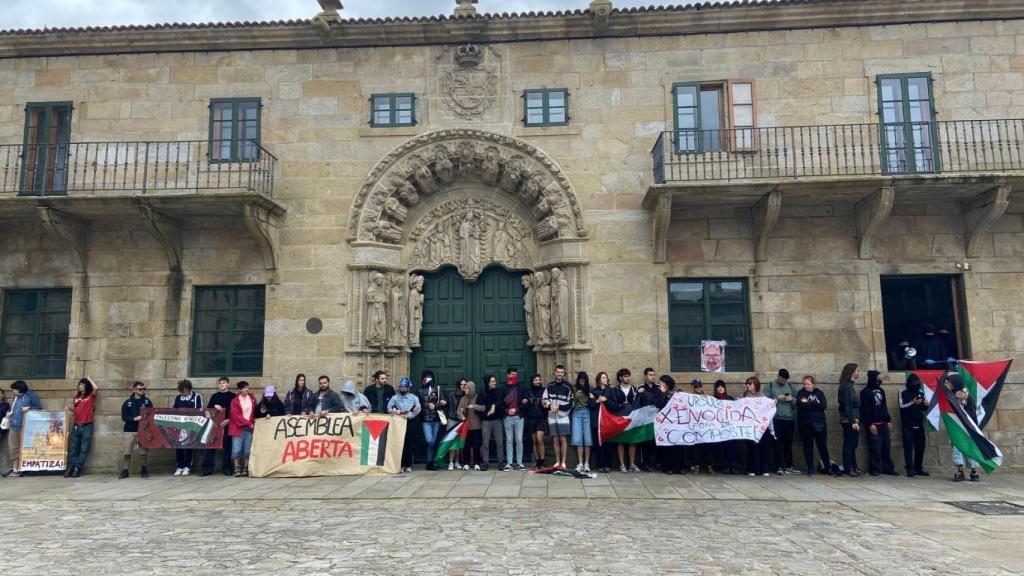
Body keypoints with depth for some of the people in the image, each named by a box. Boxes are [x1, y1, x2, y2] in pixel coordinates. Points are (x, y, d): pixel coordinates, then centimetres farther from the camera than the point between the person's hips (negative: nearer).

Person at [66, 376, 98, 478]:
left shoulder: (91, 396, -1)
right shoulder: (77, 396, 13)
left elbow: (96, 388, -22)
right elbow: (74, 408, 21)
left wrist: (89, 379, -7)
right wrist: (70, 407, -1)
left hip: (87, 426, -5)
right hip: (76, 425, 5)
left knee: (84, 449, -3)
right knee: (73, 448, 4)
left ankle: (77, 468, -1)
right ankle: (70, 467, 5)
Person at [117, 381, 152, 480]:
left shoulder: (147, 401, 5)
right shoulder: (127, 402, 3)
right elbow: (124, 417, -2)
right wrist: (134, 418, -16)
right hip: (129, 430, 0)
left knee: (144, 451, 1)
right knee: (126, 452, -1)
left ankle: (143, 470, 16)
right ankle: (124, 471, 12)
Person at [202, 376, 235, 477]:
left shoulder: (232, 396, 5)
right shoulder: (214, 396, 15)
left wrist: (228, 420, -13)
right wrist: (214, 406, -9)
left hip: (227, 424, -3)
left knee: (227, 445, -1)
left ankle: (227, 468, 6)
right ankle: (207, 468, 2)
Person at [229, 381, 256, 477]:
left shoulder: (252, 398, 10)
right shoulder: (235, 401, -2)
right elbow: (236, 415, -7)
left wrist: (253, 423, 1)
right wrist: (248, 423, -11)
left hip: (249, 428, 3)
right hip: (238, 427, -3)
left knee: (247, 449, 0)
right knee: (237, 449, -7)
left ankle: (245, 469, 6)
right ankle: (237, 469, 0)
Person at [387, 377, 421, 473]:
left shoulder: (413, 397, 8)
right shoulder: (394, 397, 8)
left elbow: (418, 409, -3)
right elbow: (389, 409, -2)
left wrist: (409, 415, -14)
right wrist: (399, 412, -14)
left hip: (409, 422, 0)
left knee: (409, 444, -1)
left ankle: (408, 465, 4)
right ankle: (401, 465, 2)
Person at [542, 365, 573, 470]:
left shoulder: (567, 386, -1)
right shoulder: (549, 386, 9)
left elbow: (570, 404, -3)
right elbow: (545, 400, 8)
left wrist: (558, 407, -13)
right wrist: (550, 405, -12)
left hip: (563, 416, -3)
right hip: (552, 417, 3)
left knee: (563, 439, -4)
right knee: (555, 439, 7)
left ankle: (563, 462, 1)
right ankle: (557, 462, 14)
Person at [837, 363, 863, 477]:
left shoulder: (849, 385, 15)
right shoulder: (846, 386, -14)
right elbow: (847, 405, -18)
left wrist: (856, 420, 15)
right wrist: (853, 421, -21)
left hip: (853, 420, 9)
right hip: (849, 420, -9)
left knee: (852, 445, 14)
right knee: (849, 445, -3)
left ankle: (854, 467, 21)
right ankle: (848, 469, 2)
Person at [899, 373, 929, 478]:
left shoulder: (921, 393, 10)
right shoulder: (903, 393, -1)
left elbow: (924, 409, 13)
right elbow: (902, 406, -12)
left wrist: (926, 405, -9)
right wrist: (912, 403, -27)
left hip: (919, 424, 4)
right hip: (908, 425, -4)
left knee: (920, 446, 6)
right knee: (909, 446, -8)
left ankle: (919, 468, 15)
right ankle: (910, 469, -9)